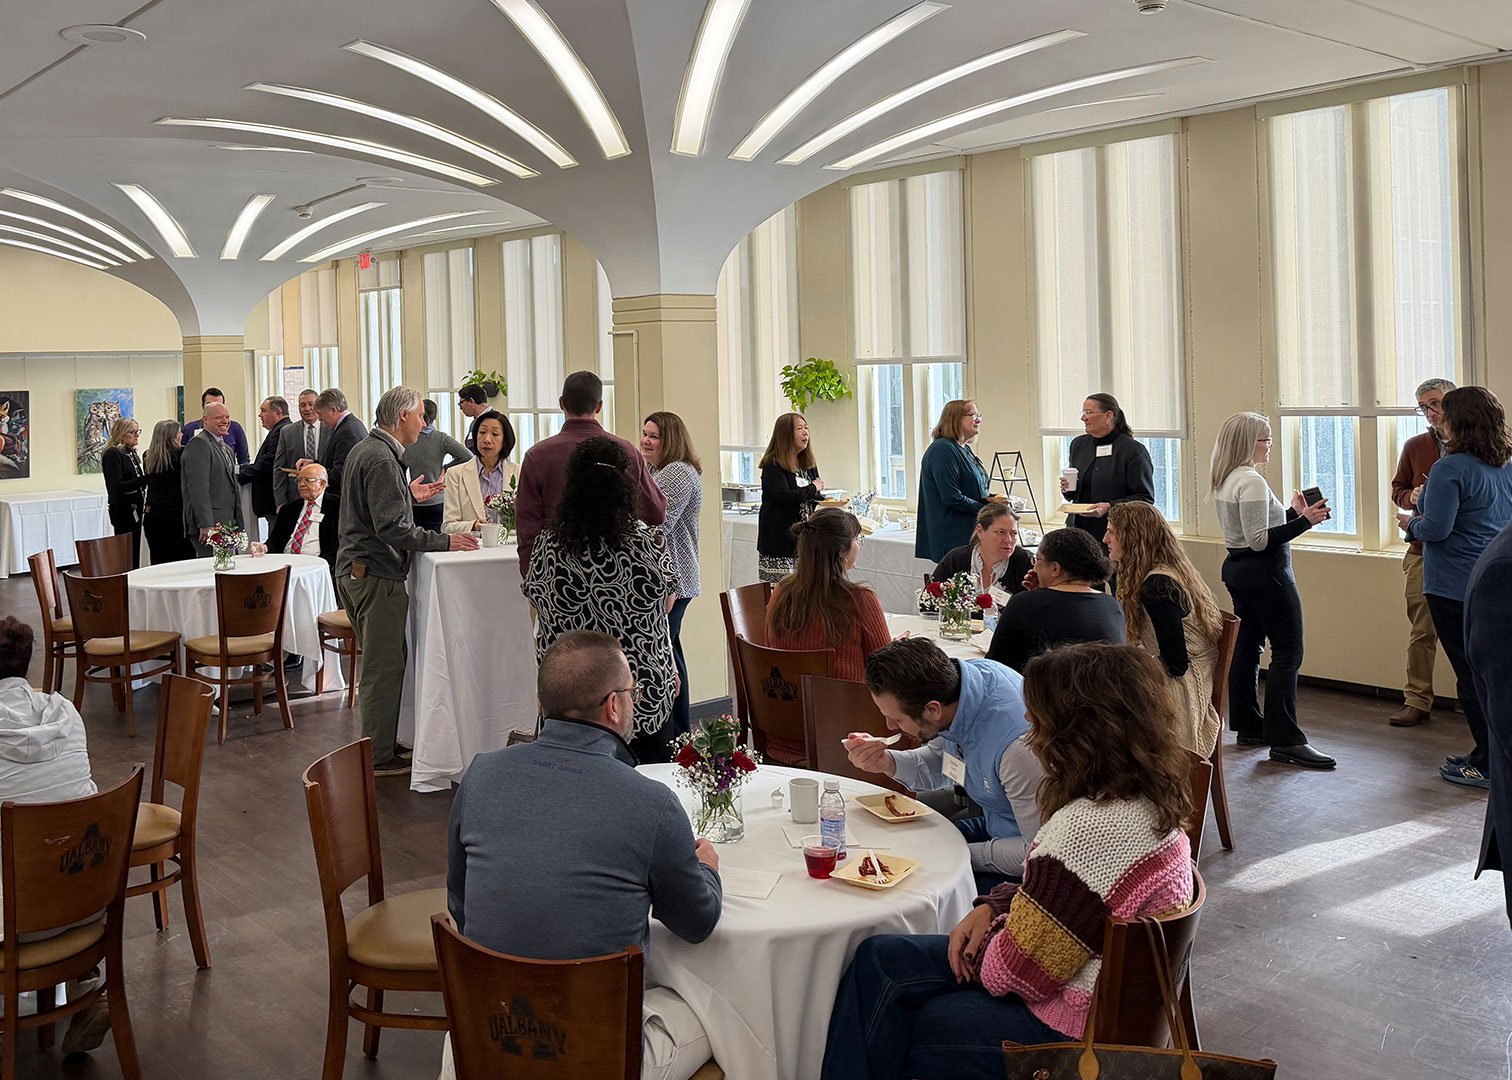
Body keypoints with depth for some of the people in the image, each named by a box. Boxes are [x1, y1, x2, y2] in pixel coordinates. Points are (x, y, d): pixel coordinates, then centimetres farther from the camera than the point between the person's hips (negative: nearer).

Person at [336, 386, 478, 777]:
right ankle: (380, 757, 3)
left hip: (355, 569, 11)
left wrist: (409, 495, 22)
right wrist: (445, 542, -17)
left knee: (385, 660, 18)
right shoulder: (381, 459, -18)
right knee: (384, 666, -4)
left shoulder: (363, 449, 16)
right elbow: (393, 528, -23)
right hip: (376, 573, -11)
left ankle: (381, 741, 27)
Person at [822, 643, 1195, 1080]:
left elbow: (1018, 971, -24)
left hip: (1069, 1025, -9)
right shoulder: (1148, 796, 1)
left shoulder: (1091, 827, -31)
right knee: (879, 958, 6)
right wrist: (993, 907, 2)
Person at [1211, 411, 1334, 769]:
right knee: (1287, 653, -7)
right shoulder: (1251, 481, -19)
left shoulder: (1225, 480, 11)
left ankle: (1249, 727, 21)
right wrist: (1304, 521, -25)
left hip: (1238, 570, 10)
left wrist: (1293, 512, 17)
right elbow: (1260, 540, -23)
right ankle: (1284, 741, -8)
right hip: (1265, 574, -10)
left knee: (1247, 646, 14)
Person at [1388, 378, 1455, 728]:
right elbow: (1397, 489, 18)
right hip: (1424, 552, 2)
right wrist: (1411, 497, -4)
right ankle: (1417, 701, 11)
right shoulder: (1415, 446, 8)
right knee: (1422, 631, 5)